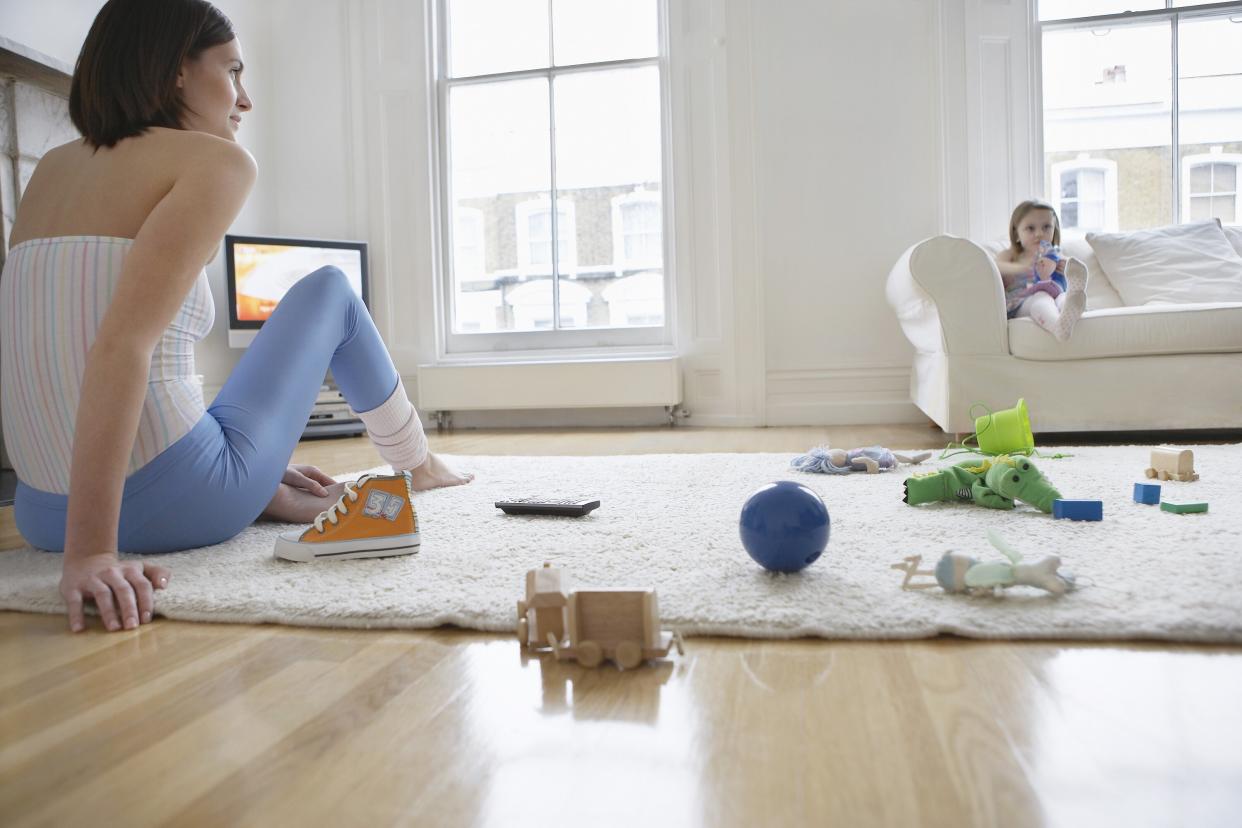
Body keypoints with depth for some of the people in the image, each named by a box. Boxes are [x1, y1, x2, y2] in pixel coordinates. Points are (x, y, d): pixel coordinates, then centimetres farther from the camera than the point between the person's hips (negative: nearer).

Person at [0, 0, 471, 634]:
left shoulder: (52, 168, 12)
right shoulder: (218, 162, -9)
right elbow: (120, 349, -24)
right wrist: (92, 550, -26)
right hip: (176, 506, -7)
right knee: (329, 290, 15)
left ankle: (272, 491, 21)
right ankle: (415, 463, 31)